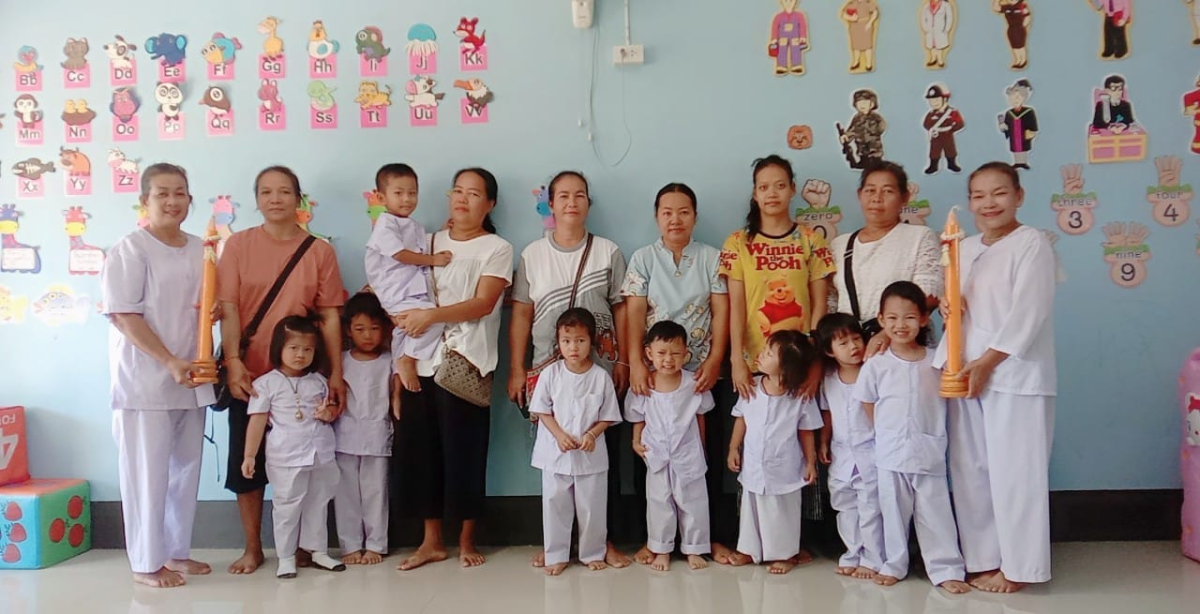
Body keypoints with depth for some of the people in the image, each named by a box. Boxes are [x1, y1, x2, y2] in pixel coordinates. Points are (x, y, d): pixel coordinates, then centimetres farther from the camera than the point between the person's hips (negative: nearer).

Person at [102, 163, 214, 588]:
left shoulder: (200, 250, 11)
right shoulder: (130, 250, -8)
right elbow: (124, 315, -14)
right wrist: (169, 362, -19)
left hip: (190, 379, 6)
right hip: (144, 380, -6)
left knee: (186, 469, 12)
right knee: (148, 472, -1)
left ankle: (177, 551, 25)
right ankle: (146, 563, 11)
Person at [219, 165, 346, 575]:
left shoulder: (319, 250, 1)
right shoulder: (238, 245, 0)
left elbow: (330, 316, 0)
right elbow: (228, 309, -6)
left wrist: (337, 373, -3)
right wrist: (233, 362, -18)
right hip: (250, 374, 0)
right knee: (247, 463, 7)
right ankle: (253, 548, 22)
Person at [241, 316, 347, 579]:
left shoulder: (318, 381, 8)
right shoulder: (266, 383, -4)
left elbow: (329, 411, 19)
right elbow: (257, 421, -5)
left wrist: (328, 414, -6)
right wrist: (249, 455, -8)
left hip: (321, 454, 4)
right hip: (286, 457, -4)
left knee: (318, 504, 12)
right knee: (287, 506, 2)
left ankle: (318, 551, 24)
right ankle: (286, 557, 13)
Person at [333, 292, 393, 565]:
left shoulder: (389, 361, 4)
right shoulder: (341, 361, 7)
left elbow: (396, 399, 4)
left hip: (377, 436, -1)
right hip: (345, 435, 1)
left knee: (375, 491, 3)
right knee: (346, 492, 5)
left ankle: (375, 545, 14)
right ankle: (350, 546, 15)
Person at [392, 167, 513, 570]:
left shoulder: (497, 249, 2)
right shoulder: (431, 242, 16)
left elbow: (483, 304, -11)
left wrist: (431, 315, -22)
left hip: (466, 364, -4)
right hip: (422, 362, 4)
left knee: (464, 450, -1)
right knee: (419, 448, 5)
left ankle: (466, 540, 16)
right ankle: (431, 540, 18)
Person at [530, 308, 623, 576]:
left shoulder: (601, 377, -7)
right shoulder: (551, 374, -6)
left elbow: (608, 416, -1)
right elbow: (542, 410, -1)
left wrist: (592, 434, -17)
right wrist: (559, 434, -14)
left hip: (591, 454, 0)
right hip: (556, 453, 0)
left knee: (592, 506, 9)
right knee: (555, 504, 8)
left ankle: (593, 553, 27)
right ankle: (556, 555, 22)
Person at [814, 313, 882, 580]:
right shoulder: (828, 380, 2)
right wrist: (823, 442, 11)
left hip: (870, 452, -5)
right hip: (841, 455, 5)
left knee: (871, 508, 2)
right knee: (846, 508, 15)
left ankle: (872, 560, 15)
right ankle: (853, 555, 28)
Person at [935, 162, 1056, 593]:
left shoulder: (1032, 243, -6)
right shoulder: (965, 250, 15)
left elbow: (1028, 312, -13)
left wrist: (987, 361, -16)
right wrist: (948, 361, -3)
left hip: (1015, 377, -7)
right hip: (966, 374, 7)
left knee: (1014, 471, -2)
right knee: (970, 471, 10)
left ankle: (1017, 566, 10)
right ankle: (983, 559, 22)